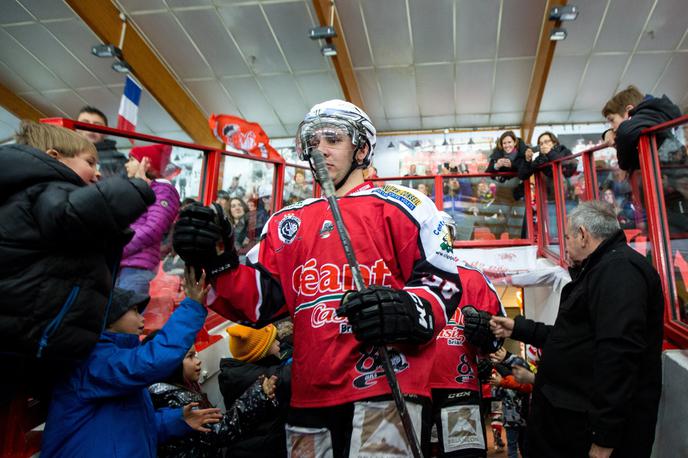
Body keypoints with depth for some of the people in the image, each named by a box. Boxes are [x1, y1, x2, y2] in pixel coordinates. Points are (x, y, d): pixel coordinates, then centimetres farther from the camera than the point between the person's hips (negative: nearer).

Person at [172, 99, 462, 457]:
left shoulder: (400, 206, 2)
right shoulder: (287, 221, 16)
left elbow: (445, 282, -2)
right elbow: (261, 302, 10)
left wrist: (407, 310, -23)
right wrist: (220, 262, -7)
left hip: (384, 392, -4)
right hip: (309, 400, 5)